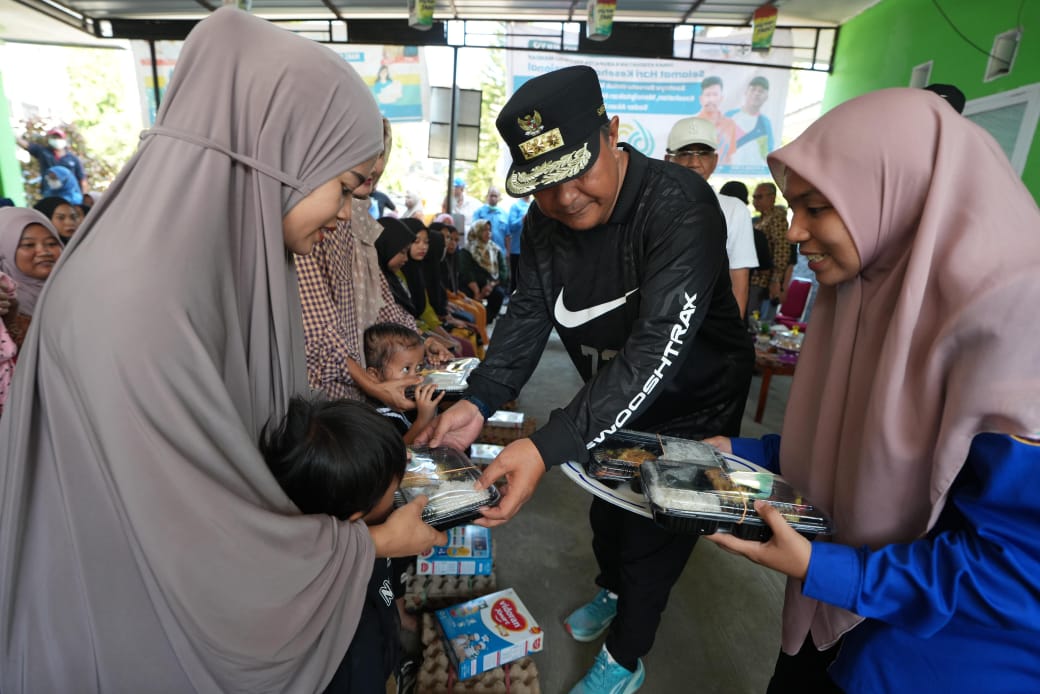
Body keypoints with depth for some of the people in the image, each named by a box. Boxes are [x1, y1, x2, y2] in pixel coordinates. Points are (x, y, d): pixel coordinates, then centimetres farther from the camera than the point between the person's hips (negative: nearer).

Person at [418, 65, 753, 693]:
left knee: (651, 534, 10)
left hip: (694, 404, -5)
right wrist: (478, 402, -30)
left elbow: (658, 349, -41)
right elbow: (529, 315, -13)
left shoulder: (679, 206, -32)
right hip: (610, 397, 6)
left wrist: (550, 447, -50)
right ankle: (611, 591, 59)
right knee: (606, 504, 25)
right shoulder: (545, 219, -10)